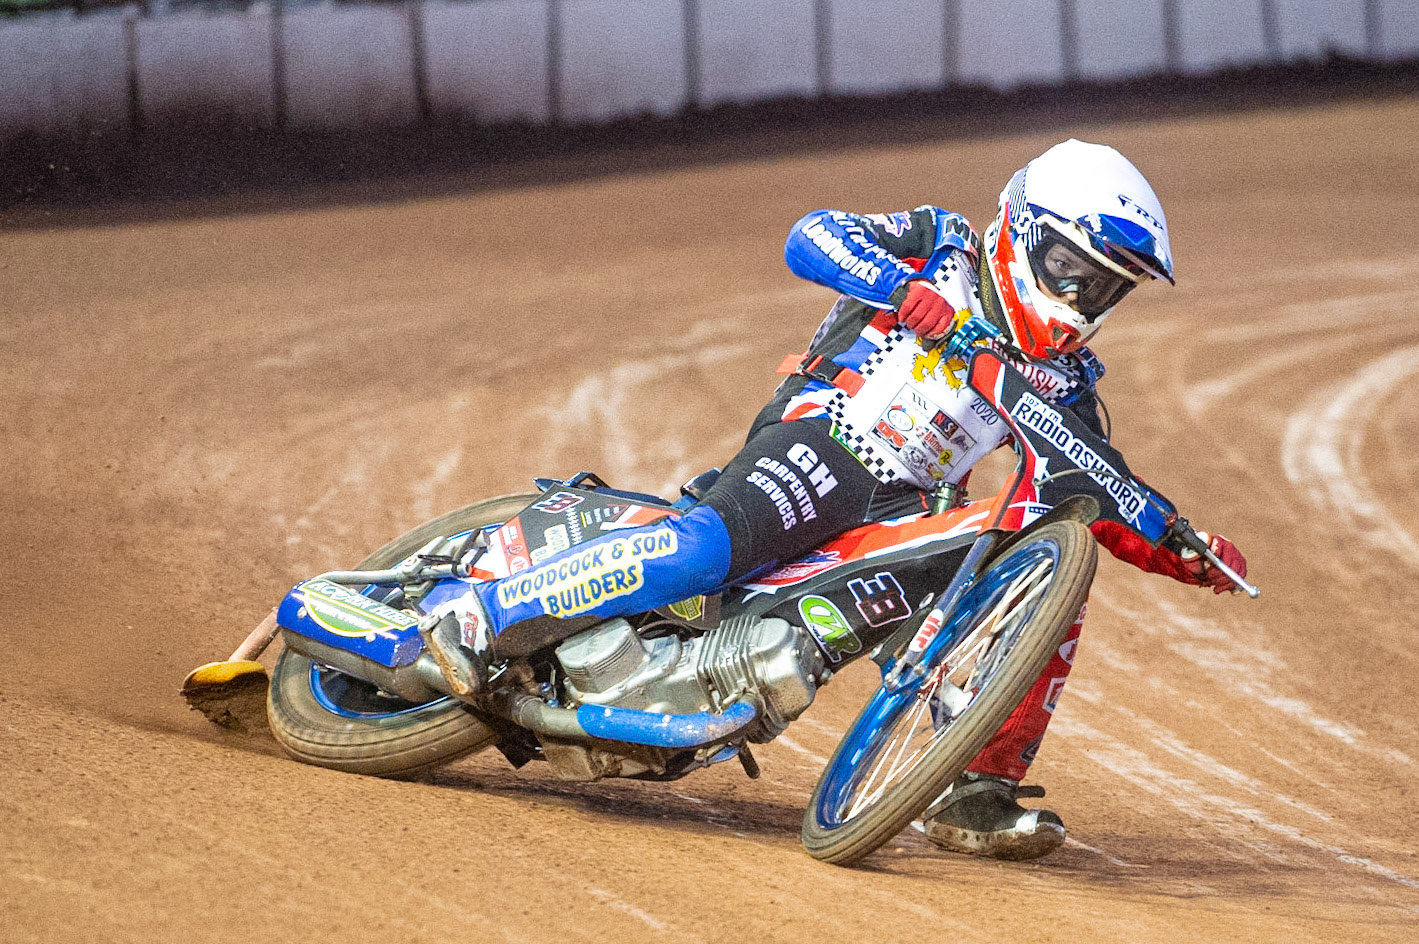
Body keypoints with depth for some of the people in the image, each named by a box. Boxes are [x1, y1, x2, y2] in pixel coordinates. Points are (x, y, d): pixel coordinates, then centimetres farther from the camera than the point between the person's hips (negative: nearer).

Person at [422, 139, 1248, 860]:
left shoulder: (1062, 380, 18)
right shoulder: (942, 247, 6)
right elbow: (811, 237, -6)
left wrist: (1184, 553, 2)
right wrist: (906, 290, -23)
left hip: (916, 513, 6)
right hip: (824, 440, -6)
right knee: (703, 548, -33)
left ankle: (978, 792, -11)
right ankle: (481, 619, -28)